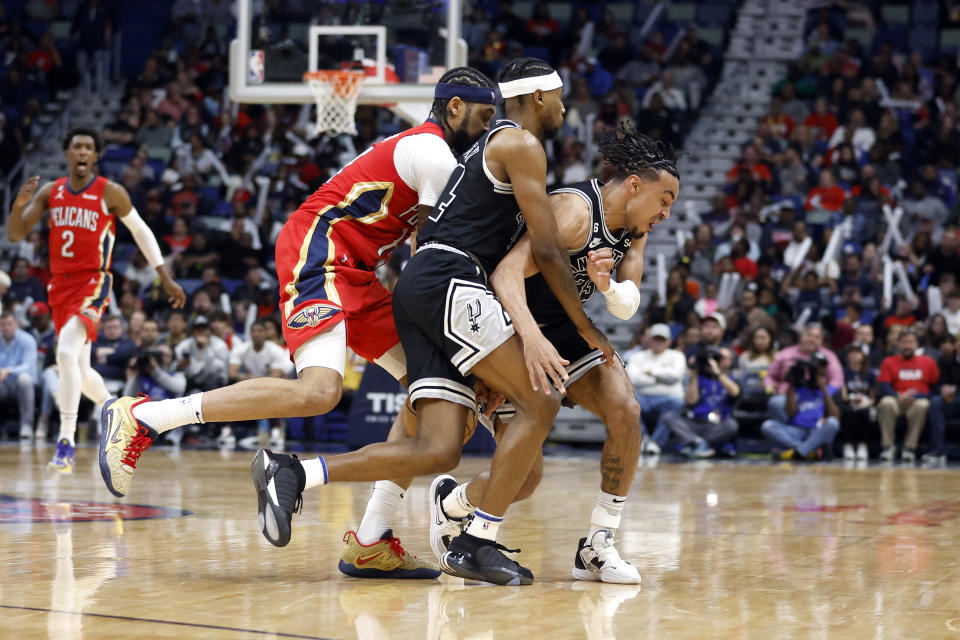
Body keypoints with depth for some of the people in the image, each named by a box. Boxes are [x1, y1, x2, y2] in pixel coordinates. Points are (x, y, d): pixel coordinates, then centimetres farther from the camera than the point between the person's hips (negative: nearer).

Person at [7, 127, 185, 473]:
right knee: (79, 370, 14)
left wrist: (166, 279, 4)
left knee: (66, 353, -27)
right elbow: (14, 235, 4)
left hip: (92, 283, -6)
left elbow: (141, 231, 6)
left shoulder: (111, 193, -4)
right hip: (60, 285, 6)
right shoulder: (49, 192, 7)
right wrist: (19, 204, -18)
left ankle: (66, 441, -25)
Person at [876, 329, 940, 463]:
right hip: (896, 401, 0)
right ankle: (888, 446, -26)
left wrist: (917, 396, -13)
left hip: (919, 400, 0)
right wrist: (899, 396, -20)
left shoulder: (928, 362, 13)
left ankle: (910, 448, -30)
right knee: (886, 403, -35)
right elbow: (884, 387, 0)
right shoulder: (889, 362, 11)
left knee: (922, 405, -36)